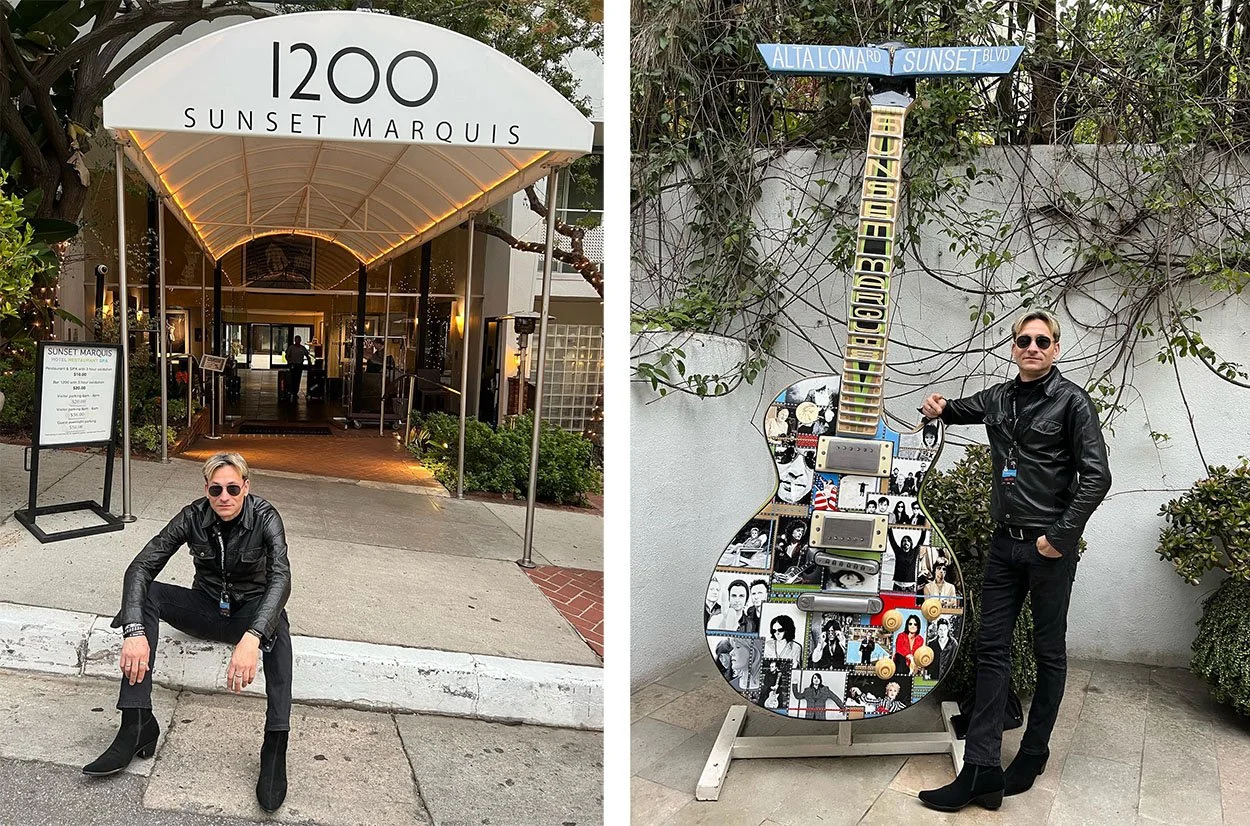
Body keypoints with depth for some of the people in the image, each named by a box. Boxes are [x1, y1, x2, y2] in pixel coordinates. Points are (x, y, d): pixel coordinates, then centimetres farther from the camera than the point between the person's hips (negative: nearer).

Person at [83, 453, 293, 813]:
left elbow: (281, 578, -36)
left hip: (250, 613, -3)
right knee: (146, 593, -23)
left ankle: (276, 745, -47)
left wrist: (252, 638, -53)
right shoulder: (193, 517, -13)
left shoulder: (265, 517, -21)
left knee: (276, 623, -38)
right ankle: (137, 723, -30)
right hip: (206, 609, 3)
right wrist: (135, 631, -37)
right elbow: (140, 567, -19)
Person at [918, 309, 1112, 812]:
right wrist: (939, 408, 5)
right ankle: (982, 769, 2)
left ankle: (1033, 753, 23)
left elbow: (1097, 476, -11)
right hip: (1005, 543, 5)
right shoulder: (998, 399, 10)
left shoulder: (1071, 401, -6)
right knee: (992, 649, 1)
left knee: (1049, 653, 8)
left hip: (1050, 547, -5)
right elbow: (958, 411, 29)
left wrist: (1060, 536, -15)